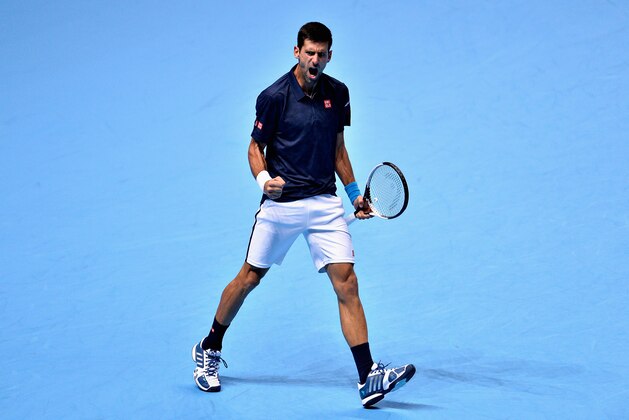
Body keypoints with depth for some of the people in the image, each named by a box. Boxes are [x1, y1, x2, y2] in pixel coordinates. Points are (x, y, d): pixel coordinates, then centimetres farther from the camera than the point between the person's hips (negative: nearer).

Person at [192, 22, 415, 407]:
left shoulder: (338, 93, 5)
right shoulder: (274, 96, -9)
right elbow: (256, 147, -1)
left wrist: (355, 193, 11)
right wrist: (264, 178, -21)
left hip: (326, 203, 3)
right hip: (281, 203, -3)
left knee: (347, 282, -9)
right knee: (250, 278, 10)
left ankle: (369, 379, -12)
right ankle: (209, 350, 33)